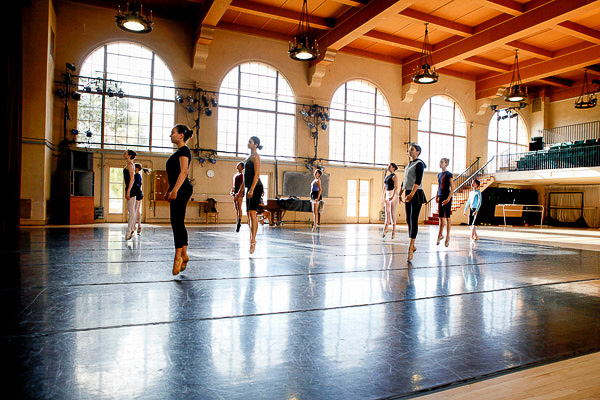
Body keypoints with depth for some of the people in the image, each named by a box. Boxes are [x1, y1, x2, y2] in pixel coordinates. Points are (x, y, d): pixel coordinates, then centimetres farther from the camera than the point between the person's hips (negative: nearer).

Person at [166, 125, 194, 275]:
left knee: (176, 222, -12)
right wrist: (169, 190, 27)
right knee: (179, 223, 10)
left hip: (182, 189, -10)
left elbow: (183, 172, -20)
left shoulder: (184, 151, -9)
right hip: (178, 190, 10)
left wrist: (175, 190, -28)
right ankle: (184, 254, 15)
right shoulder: (179, 151, 22)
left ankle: (178, 256, -10)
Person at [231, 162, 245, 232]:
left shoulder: (242, 174, -4)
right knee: (235, 208, 8)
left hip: (240, 192, -9)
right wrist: (231, 191, 14)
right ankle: (238, 223, 14)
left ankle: (239, 223, -14)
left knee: (239, 207, -12)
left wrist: (239, 192, -23)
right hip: (235, 192, 9)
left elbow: (242, 184, -14)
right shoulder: (235, 175, 22)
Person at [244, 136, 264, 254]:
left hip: (256, 187, -10)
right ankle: (251, 239, 16)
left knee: (252, 213, -15)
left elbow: (257, 174, -16)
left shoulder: (255, 156, -7)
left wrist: (252, 189, -23)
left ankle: (253, 240, -16)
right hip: (250, 188, 10)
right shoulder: (250, 156, 21)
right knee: (249, 214, 10)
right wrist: (244, 189, 23)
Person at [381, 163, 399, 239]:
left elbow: (396, 187, -16)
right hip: (387, 195, 7)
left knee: (392, 213, -8)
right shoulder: (386, 177, 17)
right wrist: (382, 196, 15)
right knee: (387, 213, 7)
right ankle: (385, 229, 11)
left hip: (393, 195, -7)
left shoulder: (394, 176, -6)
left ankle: (393, 230, -4)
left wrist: (393, 196, -26)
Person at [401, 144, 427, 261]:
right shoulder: (408, 165, 18)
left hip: (416, 194, -8)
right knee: (408, 220, 9)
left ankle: (411, 247, -14)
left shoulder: (419, 164, -7)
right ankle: (412, 246, 18)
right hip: (408, 194, 8)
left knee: (413, 220, -11)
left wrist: (411, 194, -26)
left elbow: (418, 181, -18)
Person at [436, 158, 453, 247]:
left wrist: (448, 198, -19)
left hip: (447, 197, -6)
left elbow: (452, 188, -11)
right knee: (441, 217, 10)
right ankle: (440, 235, 20)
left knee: (447, 218, -1)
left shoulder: (449, 174, -8)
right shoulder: (439, 174, 13)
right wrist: (437, 196, 12)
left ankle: (447, 237, 5)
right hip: (441, 197, 6)